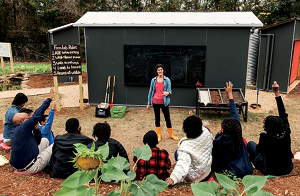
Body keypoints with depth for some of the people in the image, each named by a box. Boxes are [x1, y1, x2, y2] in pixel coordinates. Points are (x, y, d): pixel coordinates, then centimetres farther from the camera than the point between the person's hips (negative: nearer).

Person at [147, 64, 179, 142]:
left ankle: (171, 135, 22)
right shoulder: (153, 80, 4)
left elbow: (170, 91, -3)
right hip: (155, 102, 2)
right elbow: (150, 91, 9)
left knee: (167, 118, 5)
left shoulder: (167, 80, -1)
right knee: (157, 119, 11)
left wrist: (167, 93, -28)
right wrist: (149, 103, 8)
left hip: (164, 102, -2)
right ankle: (159, 135, 23)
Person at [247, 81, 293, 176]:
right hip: (287, 168, 5)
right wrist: (277, 93, -4)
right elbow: (283, 114, -6)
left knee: (250, 143, 13)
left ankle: (256, 165, 29)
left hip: (270, 170, -4)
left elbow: (259, 149, -7)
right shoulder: (286, 133, -16)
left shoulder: (265, 136, -26)